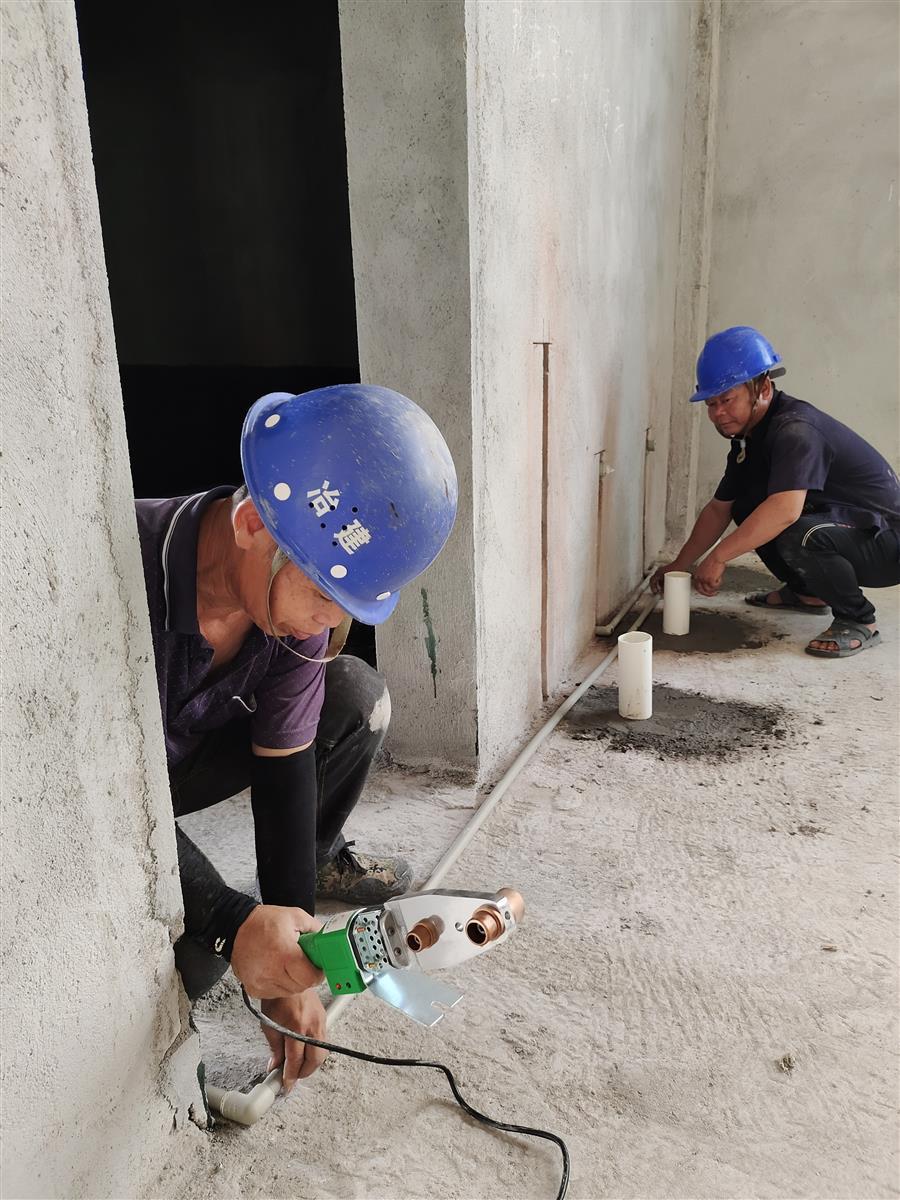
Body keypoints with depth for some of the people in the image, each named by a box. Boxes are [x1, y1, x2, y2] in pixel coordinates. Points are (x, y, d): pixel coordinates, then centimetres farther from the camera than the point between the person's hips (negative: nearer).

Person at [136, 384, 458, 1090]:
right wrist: (235, 924, -40)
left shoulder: (299, 589, -19)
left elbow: (283, 766, -15)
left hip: (182, 754, 5)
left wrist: (289, 973, -16)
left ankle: (320, 859, 14)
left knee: (358, 699, -11)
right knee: (190, 952, -26)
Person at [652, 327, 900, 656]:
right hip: (840, 526, 10)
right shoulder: (748, 438, 6)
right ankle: (807, 593, 19)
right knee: (745, 507, 7)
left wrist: (718, 556, -35)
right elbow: (718, 508, 15)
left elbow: (786, 509, -41)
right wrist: (680, 564, 13)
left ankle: (860, 621, -11)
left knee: (798, 535, -37)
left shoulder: (796, 431, -26)